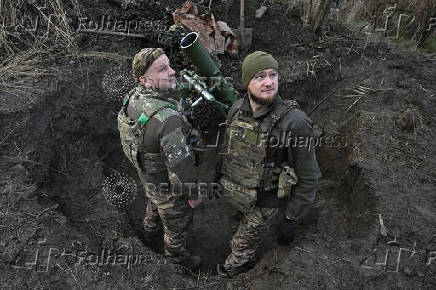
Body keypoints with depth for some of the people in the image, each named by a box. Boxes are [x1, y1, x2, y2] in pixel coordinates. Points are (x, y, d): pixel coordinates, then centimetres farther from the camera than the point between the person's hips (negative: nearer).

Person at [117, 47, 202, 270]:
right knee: (177, 219, 21)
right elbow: (180, 166, -35)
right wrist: (194, 195, -18)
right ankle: (176, 252, 50)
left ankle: (151, 231, 64)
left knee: (155, 202, 36)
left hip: (146, 171, 8)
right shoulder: (167, 118, -42)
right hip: (168, 183, -7)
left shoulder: (134, 96, -15)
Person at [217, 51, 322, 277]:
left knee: (244, 242, 21)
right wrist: (221, 176, 18)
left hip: (263, 201, -5)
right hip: (235, 191, 5)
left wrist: (292, 219, -16)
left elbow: (308, 177, -21)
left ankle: (233, 267, 54)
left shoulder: (294, 122, -31)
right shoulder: (237, 108, -13)